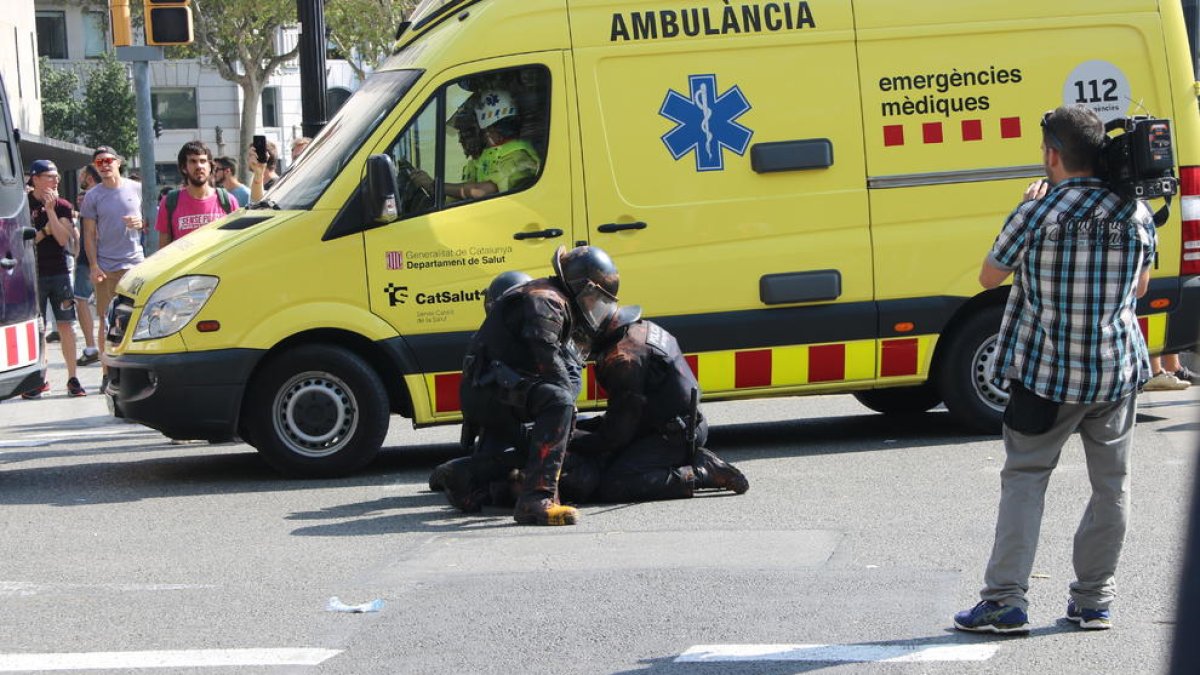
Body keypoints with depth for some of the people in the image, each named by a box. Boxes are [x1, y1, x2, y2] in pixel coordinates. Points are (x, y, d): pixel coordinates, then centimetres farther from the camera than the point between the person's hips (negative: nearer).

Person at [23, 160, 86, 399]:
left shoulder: (62, 206, 6)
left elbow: (63, 239, -8)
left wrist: (50, 210, -13)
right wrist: (46, 230, -12)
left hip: (60, 271, 2)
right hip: (33, 273, -2)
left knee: (65, 325, 0)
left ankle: (72, 379, 3)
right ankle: (39, 379, 6)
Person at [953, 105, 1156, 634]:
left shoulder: (1037, 213, -13)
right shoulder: (1136, 213, -1)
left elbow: (989, 277, 1)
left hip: (1048, 372, -3)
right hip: (1118, 370, 3)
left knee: (1024, 478, 6)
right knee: (1111, 483, 12)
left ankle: (1005, 600, 1)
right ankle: (1093, 601, 16)